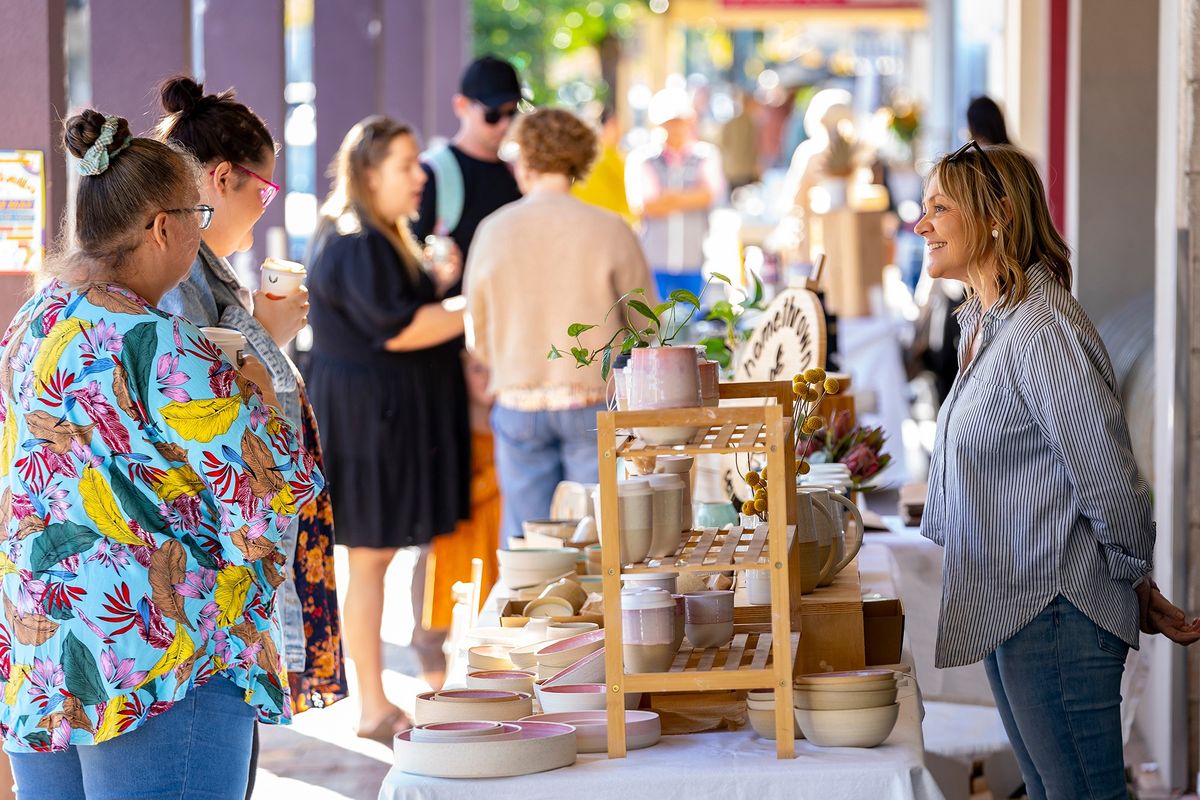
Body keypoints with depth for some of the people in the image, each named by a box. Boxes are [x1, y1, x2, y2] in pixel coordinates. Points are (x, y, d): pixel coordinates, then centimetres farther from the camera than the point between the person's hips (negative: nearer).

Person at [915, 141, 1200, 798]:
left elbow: (1110, 477, -18)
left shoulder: (1043, 330, -19)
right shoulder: (983, 327, 14)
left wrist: (1135, 586, -5)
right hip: (1007, 612, 10)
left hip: (1055, 615, -10)